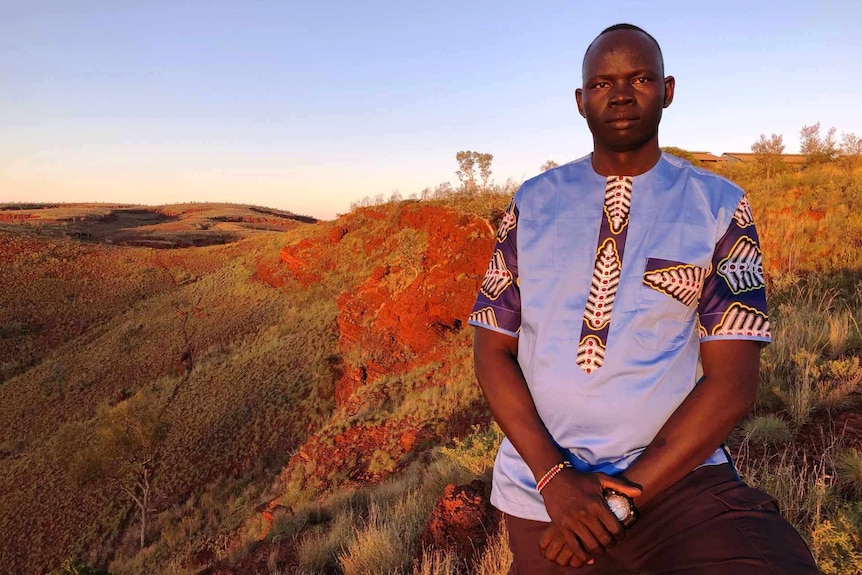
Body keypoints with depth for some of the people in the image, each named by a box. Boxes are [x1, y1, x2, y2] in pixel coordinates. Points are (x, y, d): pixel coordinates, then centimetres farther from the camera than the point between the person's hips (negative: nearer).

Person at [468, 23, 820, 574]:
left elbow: (733, 381, -7)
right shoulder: (533, 203, 3)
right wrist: (553, 478, -11)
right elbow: (492, 349, 0)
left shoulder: (720, 207, -1)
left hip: (678, 478, -3)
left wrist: (622, 499, -13)